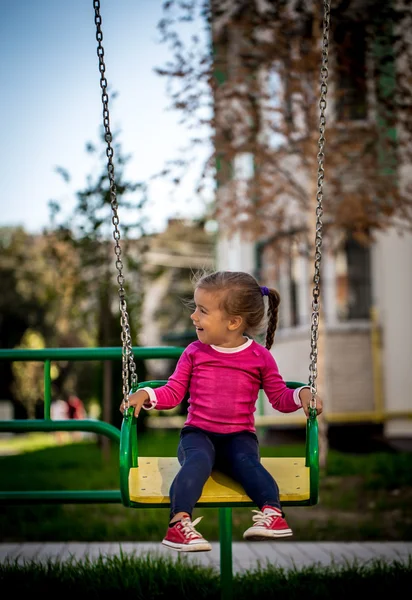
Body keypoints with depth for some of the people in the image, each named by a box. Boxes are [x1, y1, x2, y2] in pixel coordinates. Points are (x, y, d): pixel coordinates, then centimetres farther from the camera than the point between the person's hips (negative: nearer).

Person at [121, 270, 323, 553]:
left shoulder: (260, 357, 2)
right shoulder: (194, 352, 7)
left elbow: (280, 397, 7)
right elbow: (173, 392, 8)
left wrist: (302, 395, -12)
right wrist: (145, 395, -9)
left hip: (239, 435, 0)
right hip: (198, 433, 0)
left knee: (247, 460, -33)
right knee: (198, 460, -33)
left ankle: (272, 512, -44)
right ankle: (179, 523, -47)